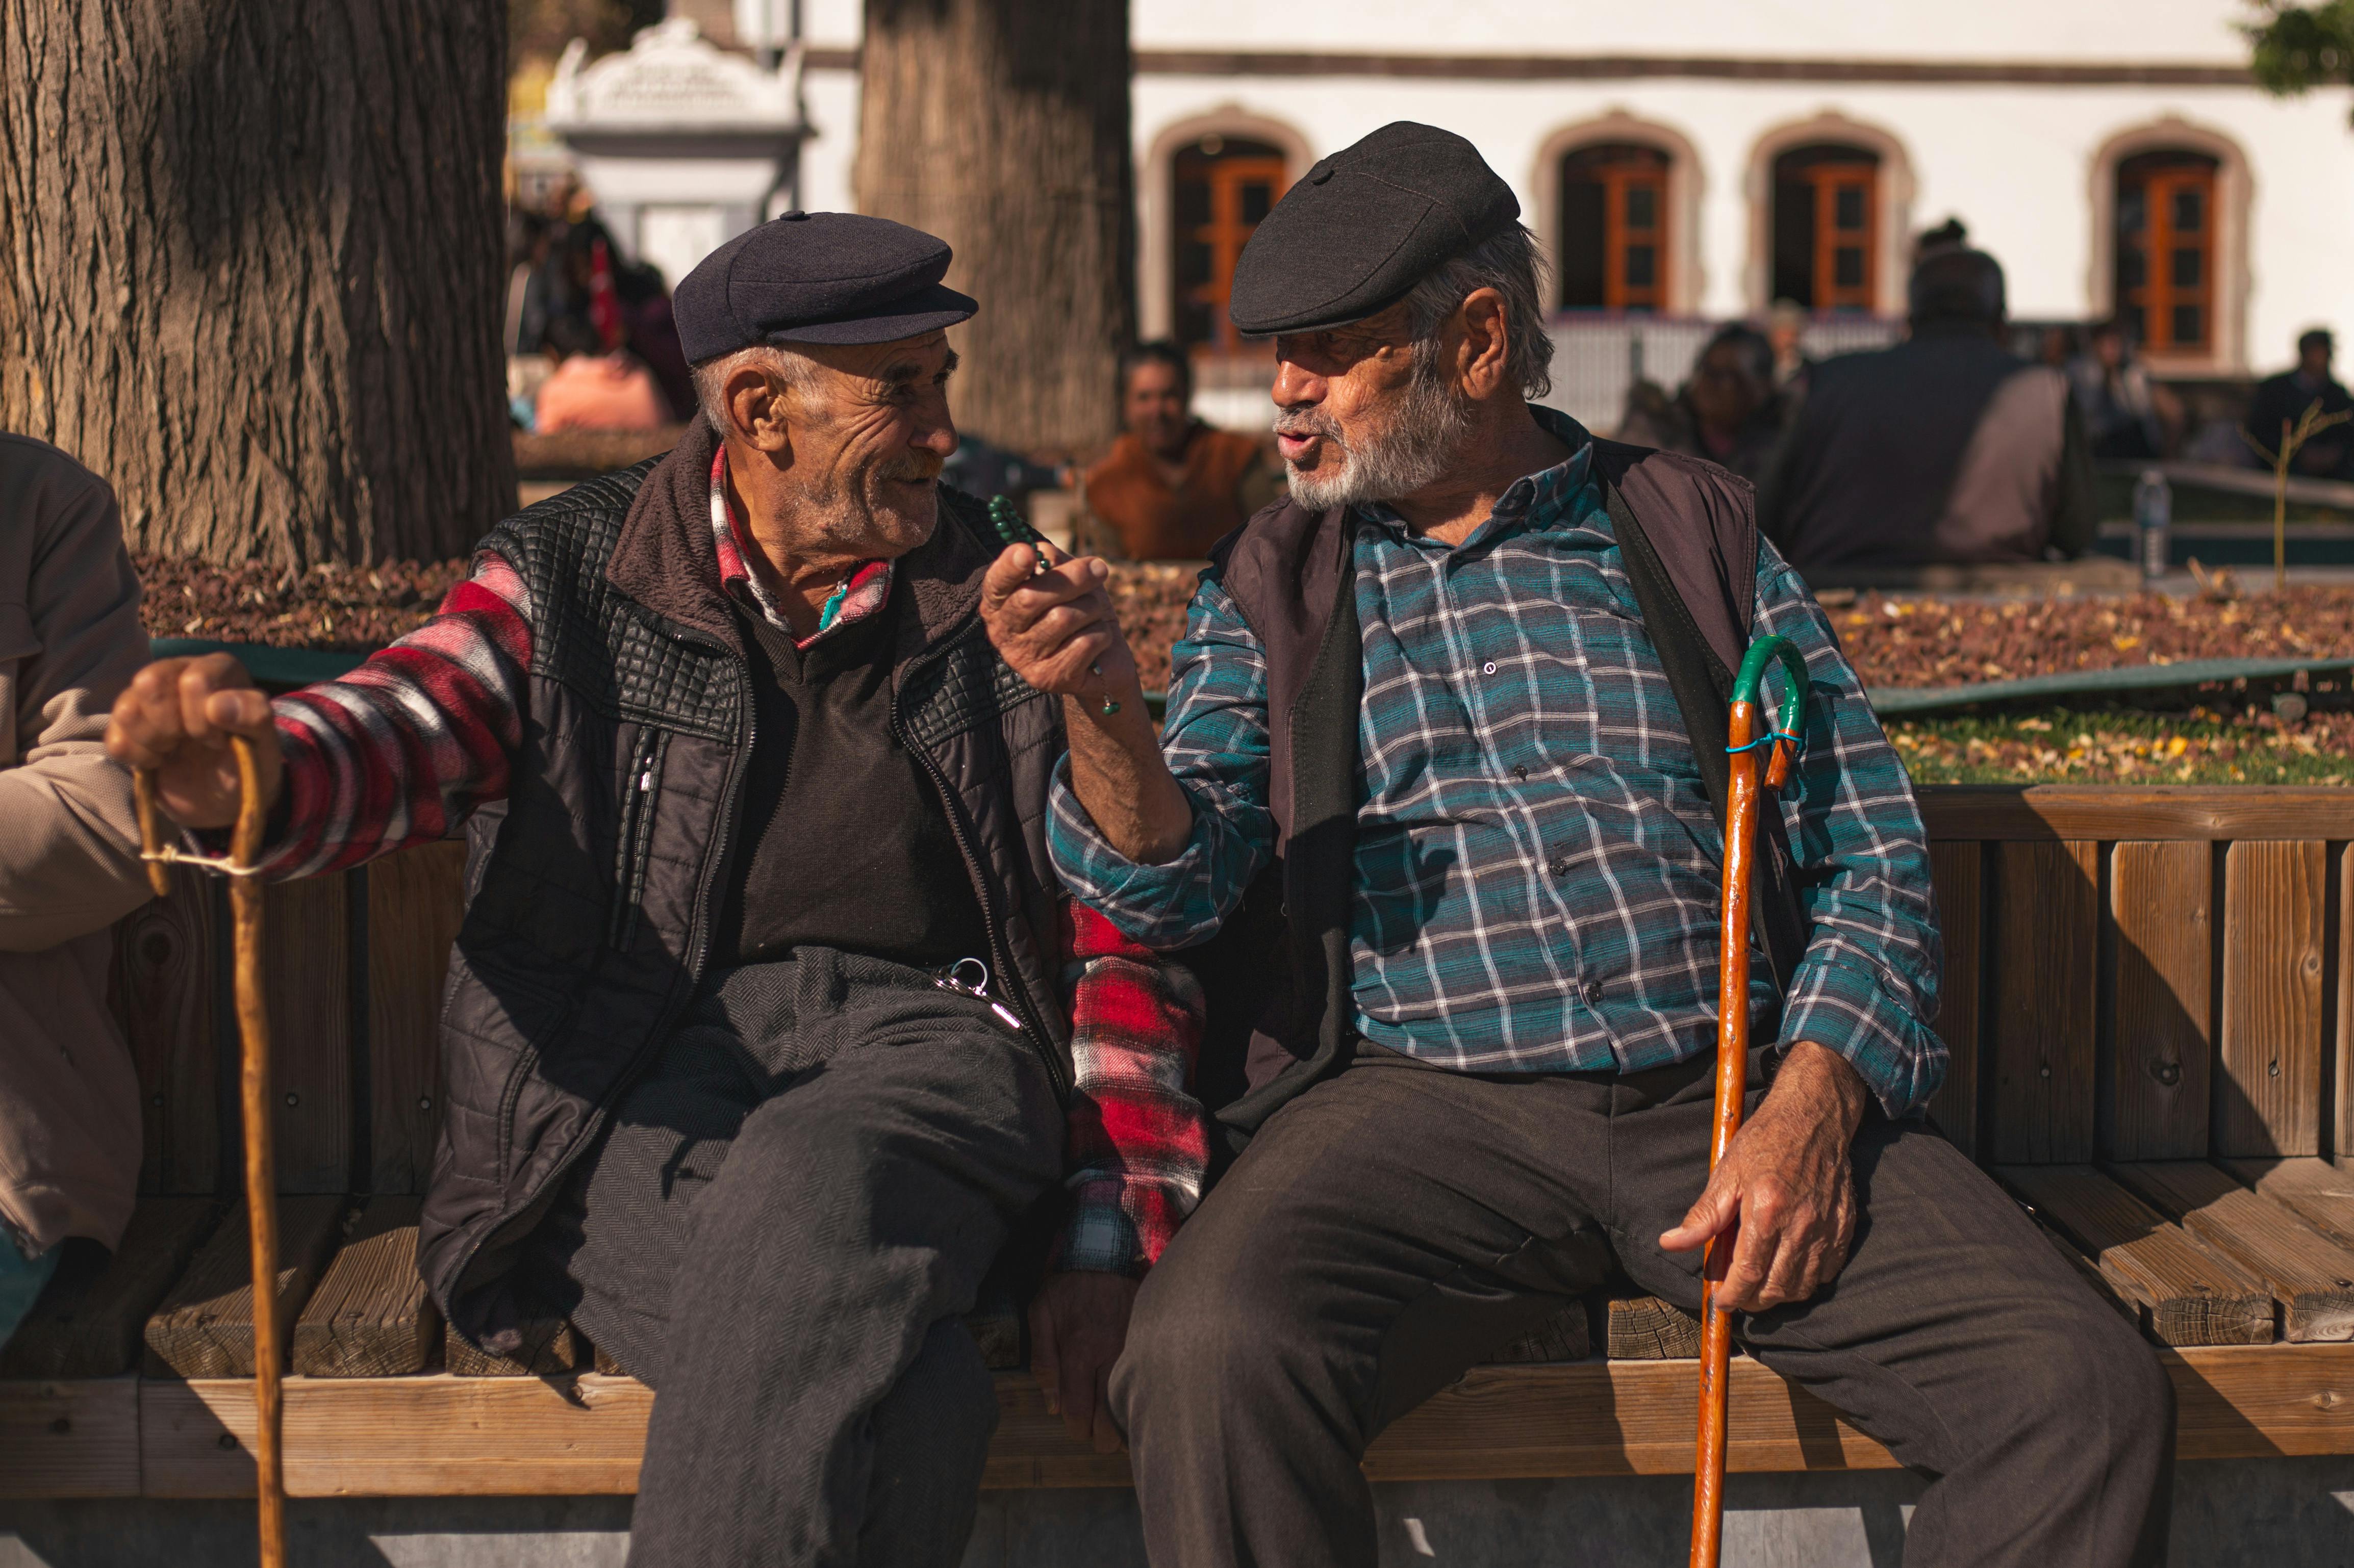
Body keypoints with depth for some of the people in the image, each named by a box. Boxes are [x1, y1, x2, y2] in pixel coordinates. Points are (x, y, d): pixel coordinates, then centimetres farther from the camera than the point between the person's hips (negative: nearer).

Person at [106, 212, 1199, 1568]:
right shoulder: (570, 578, 13)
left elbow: (1119, 935, 15)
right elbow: (396, 744, -3)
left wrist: (1115, 1237, 4)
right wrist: (238, 767, -29)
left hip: (925, 1034, 1)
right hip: (651, 1069, -1)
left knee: (811, 1207, -37)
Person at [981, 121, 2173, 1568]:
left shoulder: (1696, 533, 15)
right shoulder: (1274, 586, 16)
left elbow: (1869, 852, 11)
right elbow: (1178, 884, 4)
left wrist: (1809, 1105, -6)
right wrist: (1102, 707, -17)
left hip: (1733, 1086, 1)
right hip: (1422, 1102, 0)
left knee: (2091, 1394, -21)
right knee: (1211, 1352, -32)